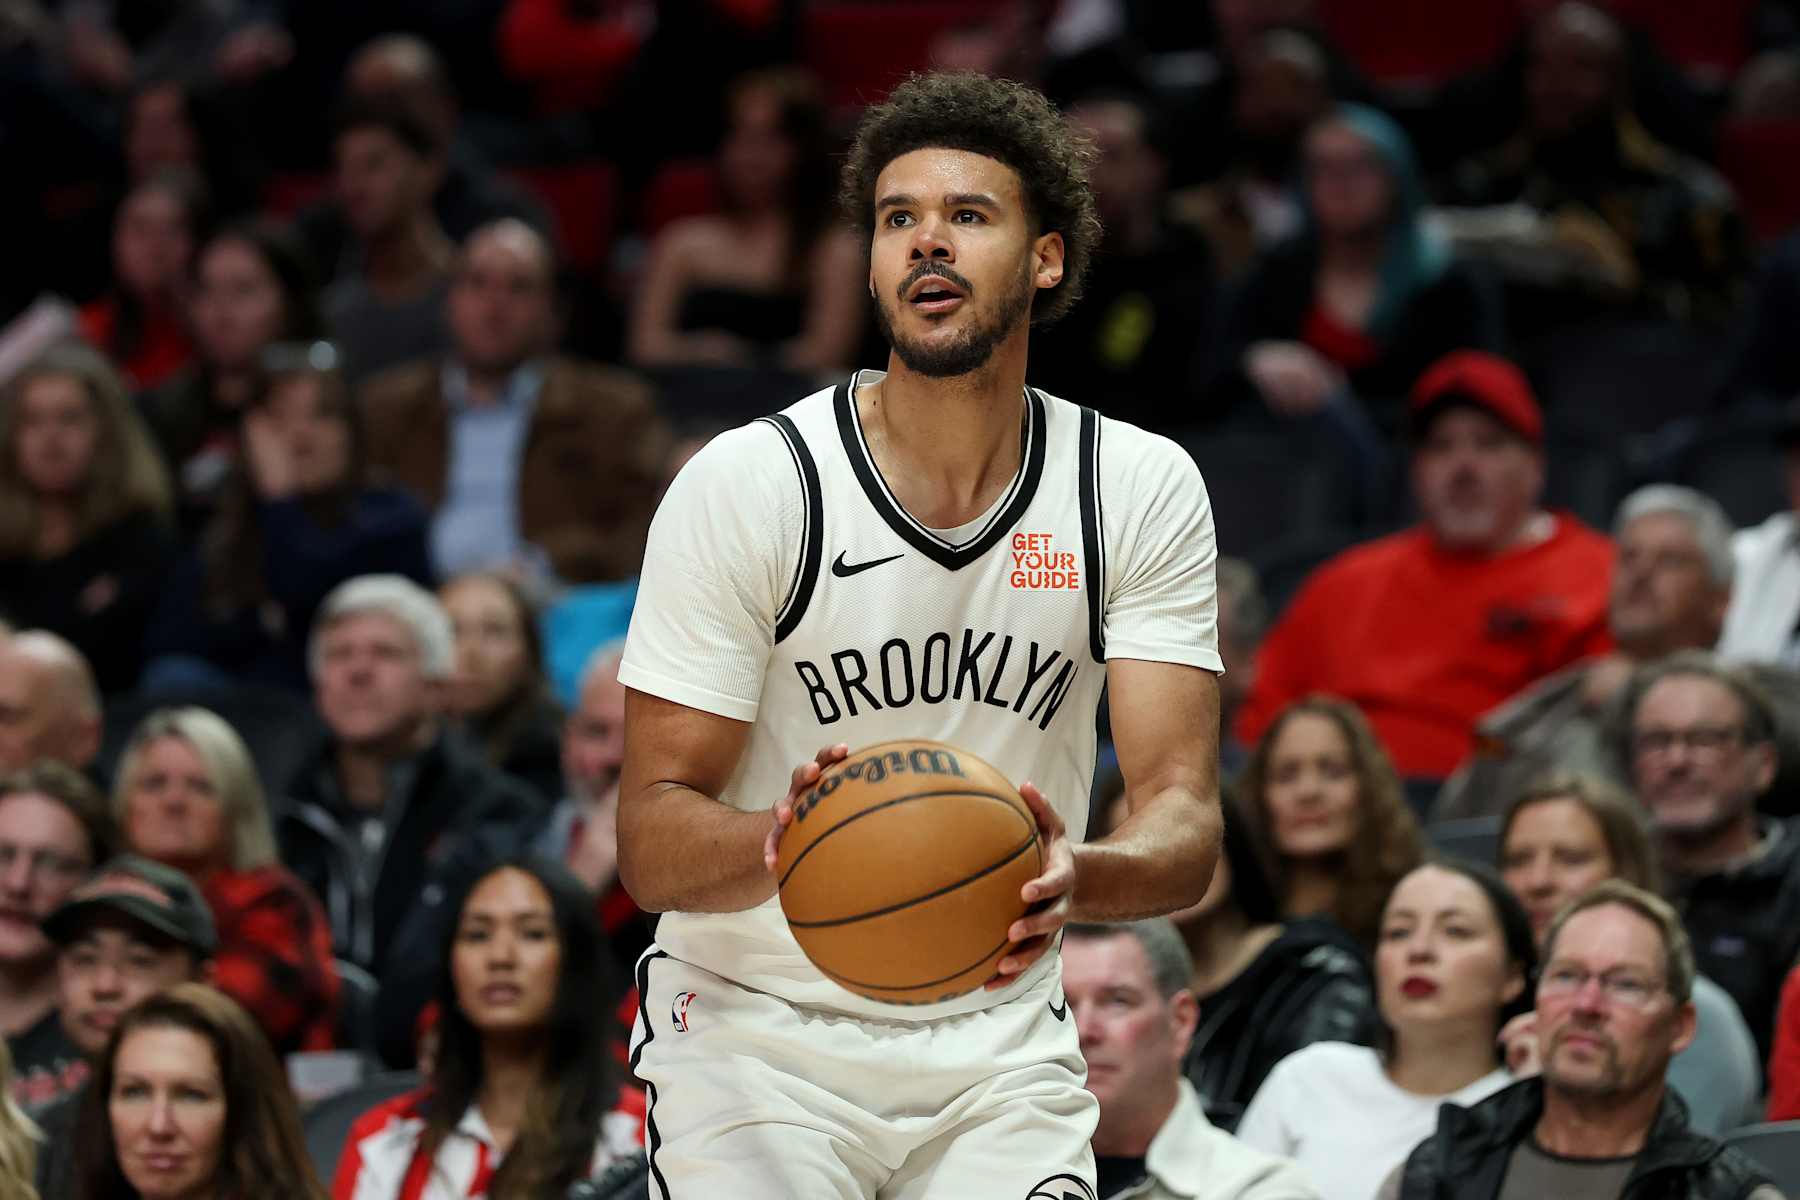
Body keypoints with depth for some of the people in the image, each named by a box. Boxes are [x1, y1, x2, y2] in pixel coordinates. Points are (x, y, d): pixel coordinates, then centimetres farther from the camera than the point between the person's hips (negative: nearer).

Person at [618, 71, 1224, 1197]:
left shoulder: (1143, 489, -3)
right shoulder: (748, 484, -10)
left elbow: (1184, 825, -10)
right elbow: (651, 845, -12)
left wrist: (1075, 880, -34)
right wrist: (782, 842, -35)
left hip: (998, 1047, 2)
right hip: (757, 1029, -2)